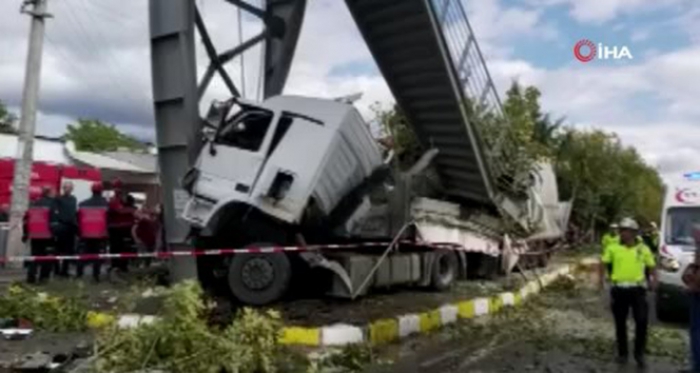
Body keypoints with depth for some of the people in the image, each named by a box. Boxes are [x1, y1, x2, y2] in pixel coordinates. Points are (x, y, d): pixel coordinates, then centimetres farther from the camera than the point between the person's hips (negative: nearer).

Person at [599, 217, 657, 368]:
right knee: (620, 323, 8)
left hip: (637, 289, 0)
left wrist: (653, 279, -6)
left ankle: (639, 353, 14)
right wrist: (602, 277, -5)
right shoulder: (613, 248, 2)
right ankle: (622, 353, 23)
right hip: (619, 289, 1)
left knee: (642, 321, -6)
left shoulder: (643, 249, 3)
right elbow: (603, 263, 7)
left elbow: (652, 266, 10)